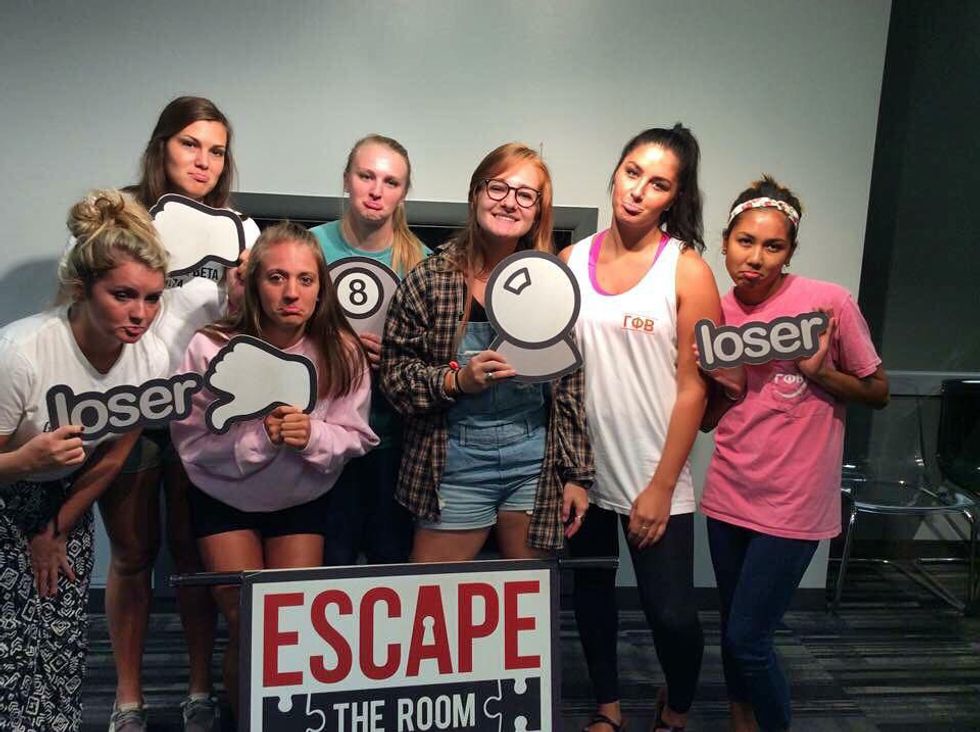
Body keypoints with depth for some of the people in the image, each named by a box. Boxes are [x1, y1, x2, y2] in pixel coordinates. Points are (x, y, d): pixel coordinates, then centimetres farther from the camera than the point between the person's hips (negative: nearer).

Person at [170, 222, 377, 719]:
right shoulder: (212, 348, -23)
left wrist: (312, 435, -30)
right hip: (224, 498, -1)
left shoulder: (341, 352, -17)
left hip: (302, 500, 2)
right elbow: (191, 441, -17)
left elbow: (354, 436, -10)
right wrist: (259, 436, -32)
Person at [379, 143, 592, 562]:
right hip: (456, 461, -2)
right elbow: (394, 371, -2)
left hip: (535, 462, 2)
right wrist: (456, 380, -18)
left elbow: (570, 387, 5)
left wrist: (576, 474, 4)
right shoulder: (430, 279, -3)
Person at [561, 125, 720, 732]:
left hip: (654, 476, -3)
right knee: (592, 592, 17)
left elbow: (693, 387, -8)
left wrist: (662, 486, -11)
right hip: (581, 469, 4)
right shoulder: (571, 261, 2)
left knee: (672, 613, -2)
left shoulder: (687, 270, -7)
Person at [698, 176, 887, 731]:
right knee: (733, 631, 16)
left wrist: (819, 372, -19)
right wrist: (725, 385, -12)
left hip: (792, 502, -4)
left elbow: (878, 392, -2)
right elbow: (708, 419, 9)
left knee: (748, 640, -2)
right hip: (729, 495, 5)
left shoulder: (830, 303, -12)